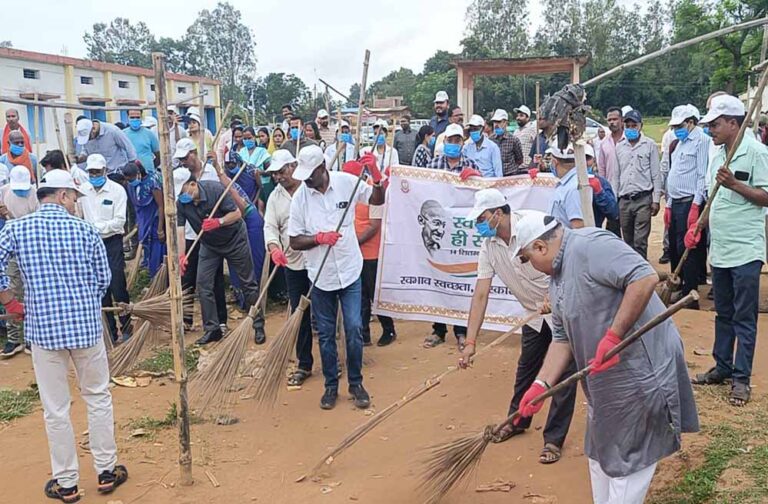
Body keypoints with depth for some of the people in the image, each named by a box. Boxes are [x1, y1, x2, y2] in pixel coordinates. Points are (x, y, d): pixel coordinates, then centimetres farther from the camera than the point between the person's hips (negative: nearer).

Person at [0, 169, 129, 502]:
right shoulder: (84, 229, -2)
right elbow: (104, 279, 2)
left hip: (43, 328, 0)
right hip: (87, 325, 0)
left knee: (56, 410, 10)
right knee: (98, 399, 15)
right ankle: (107, 471, 24)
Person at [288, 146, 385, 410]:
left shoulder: (346, 181, -8)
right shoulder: (300, 197, -9)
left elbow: (377, 200, 4)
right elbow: (294, 241, -4)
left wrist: (376, 177, -14)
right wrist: (319, 238, -21)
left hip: (350, 271, 0)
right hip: (321, 276, 0)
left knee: (354, 330, 2)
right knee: (325, 335, 10)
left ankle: (356, 383, 21)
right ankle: (331, 385, 27)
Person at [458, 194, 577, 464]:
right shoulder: (488, 247, -8)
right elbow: (480, 295, -8)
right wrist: (470, 342, -12)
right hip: (535, 313, 6)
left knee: (563, 373, -2)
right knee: (525, 369, 17)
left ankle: (554, 439, 11)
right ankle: (517, 421, 38)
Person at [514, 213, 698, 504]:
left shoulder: (590, 245, -20)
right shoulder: (556, 279, 11)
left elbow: (646, 278, -30)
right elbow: (562, 338, 12)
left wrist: (613, 336, -29)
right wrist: (541, 384, 2)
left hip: (642, 371, -10)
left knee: (627, 464, 3)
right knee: (599, 453, 22)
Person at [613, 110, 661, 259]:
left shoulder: (650, 145, 1)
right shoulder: (619, 147, 12)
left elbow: (656, 174, 1)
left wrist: (656, 200, -4)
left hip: (643, 199, -4)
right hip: (624, 200, 4)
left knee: (640, 242, -8)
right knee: (628, 241, 10)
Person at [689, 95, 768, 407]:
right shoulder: (717, 156, 13)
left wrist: (735, 184, -21)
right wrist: (698, 226, 10)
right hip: (719, 248, 8)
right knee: (723, 313, 16)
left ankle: (741, 378, 5)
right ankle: (722, 367, 26)